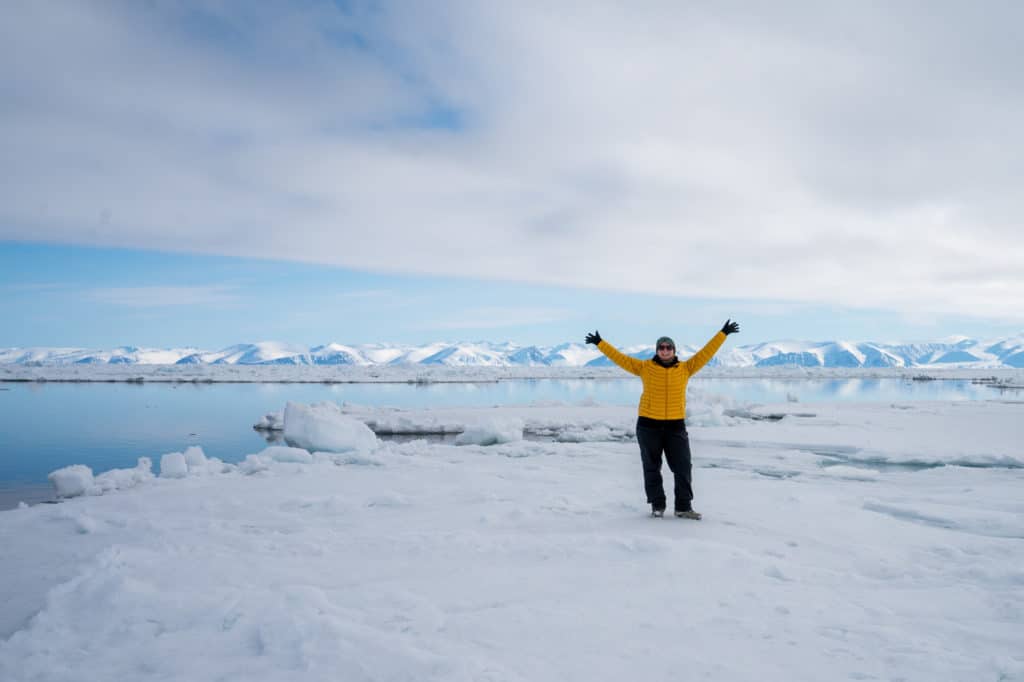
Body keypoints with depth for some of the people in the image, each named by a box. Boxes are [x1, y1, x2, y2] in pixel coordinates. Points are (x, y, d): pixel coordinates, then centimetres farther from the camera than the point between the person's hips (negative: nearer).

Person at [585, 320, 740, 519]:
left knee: (683, 467, 2)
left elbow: (706, 353, 2)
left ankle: (683, 506, 14)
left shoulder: (685, 368, 3)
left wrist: (723, 334, 0)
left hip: (676, 426, 1)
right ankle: (657, 505, 22)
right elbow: (620, 358, 0)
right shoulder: (645, 367, 0)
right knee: (652, 468, 9)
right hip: (649, 426, -1)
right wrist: (600, 343, -2)